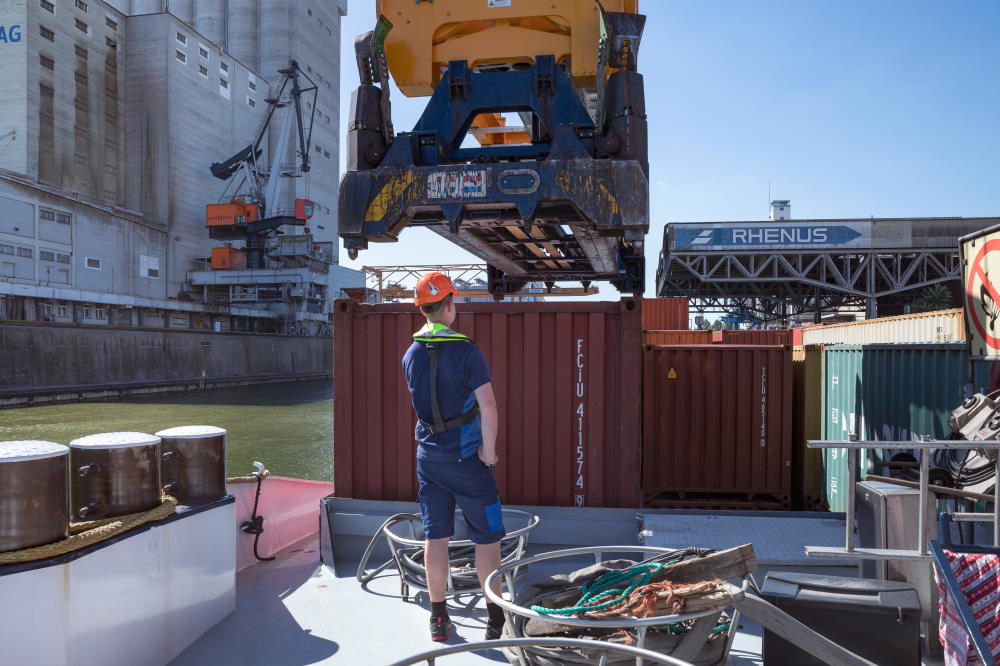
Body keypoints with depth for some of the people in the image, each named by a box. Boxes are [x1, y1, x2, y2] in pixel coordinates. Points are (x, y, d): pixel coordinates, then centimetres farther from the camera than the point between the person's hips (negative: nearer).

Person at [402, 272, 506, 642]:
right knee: (487, 536, 7)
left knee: (435, 536, 11)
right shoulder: (466, 351, -15)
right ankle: (496, 618, 15)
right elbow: (488, 405, -19)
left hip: (428, 455, 5)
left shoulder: (411, 354, 3)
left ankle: (438, 618, 19)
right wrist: (489, 450, -11)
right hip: (465, 457, -5)